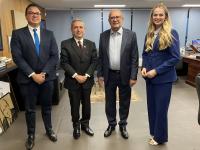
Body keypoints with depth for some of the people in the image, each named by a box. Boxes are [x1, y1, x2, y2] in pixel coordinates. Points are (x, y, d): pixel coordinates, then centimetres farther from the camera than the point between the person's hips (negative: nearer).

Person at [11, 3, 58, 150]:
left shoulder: (49, 34, 5)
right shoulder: (17, 34, -2)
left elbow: (55, 56, -2)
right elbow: (17, 57, -10)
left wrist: (43, 73, -13)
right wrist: (33, 75, -16)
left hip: (47, 77, 2)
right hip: (28, 79, -2)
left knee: (47, 107, 17)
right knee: (30, 109, 12)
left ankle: (49, 129, 38)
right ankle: (31, 135, 32)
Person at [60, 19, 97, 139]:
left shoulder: (91, 44, 6)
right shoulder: (65, 44, -4)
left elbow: (94, 61, 0)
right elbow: (64, 62, -10)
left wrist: (86, 75, -13)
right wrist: (76, 76, -17)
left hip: (87, 80, 3)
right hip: (73, 81, -2)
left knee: (86, 104, 13)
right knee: (75, 105, 10)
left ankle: (85, 124, 32)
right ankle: (76, 126, 28)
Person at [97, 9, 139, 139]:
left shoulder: (131, 35, -4)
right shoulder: (103, 35, 2)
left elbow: (134, 57, -6)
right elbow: (100, 57, 5)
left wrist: (133, 76, -10)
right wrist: (100, 75, 1)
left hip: (125, 75, -1)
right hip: (109, 75, 2)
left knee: (124, 102, 12)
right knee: (110, 102, 13)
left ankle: (123, 125, 33)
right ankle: (111, 124, 33)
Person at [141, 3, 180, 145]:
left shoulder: (171, 33, -10)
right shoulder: (149, 34, 7)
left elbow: (175, 57, -14)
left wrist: (156, 71, -17)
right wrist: (144, 67, -6)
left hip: (163, 78, -5)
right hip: (150, 77, 6)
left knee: (161, 109, 6)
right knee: (151, 106, 15)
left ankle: (160, 137, 26)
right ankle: (154, 132, 35)